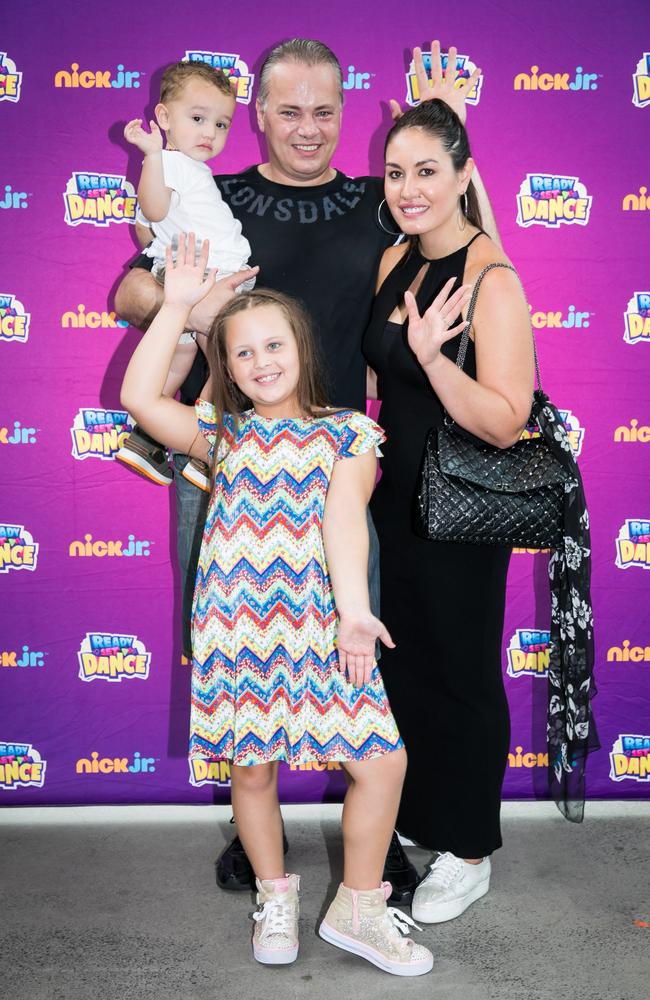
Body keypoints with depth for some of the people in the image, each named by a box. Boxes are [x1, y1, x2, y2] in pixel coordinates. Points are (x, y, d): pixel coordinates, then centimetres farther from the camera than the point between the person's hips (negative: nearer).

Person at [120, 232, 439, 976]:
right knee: (252, 769, 11)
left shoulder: (346, 431, 6)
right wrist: (176, 306, -1)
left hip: (316, 626, -1)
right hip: (235, 626, 1)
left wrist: (354, 609, -18)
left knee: (382, 761, -3)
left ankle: (357, 908, 20)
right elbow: (137, 397, -2)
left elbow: (345, 520, -6)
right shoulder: (221, 433, 10)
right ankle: (275, 899, 35)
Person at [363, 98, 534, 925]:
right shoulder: (396, 260, 5)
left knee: (462, 672, 7)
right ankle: (417, 821, 41)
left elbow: (505, 422, -24)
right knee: (405, 661, 19)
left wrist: (432, 353, -33)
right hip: (398, 499, 8)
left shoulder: (491, 281, -19)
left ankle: (469, 854, 29)